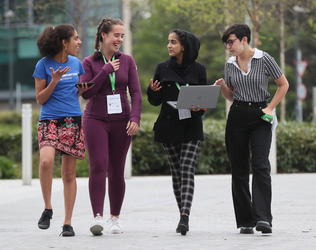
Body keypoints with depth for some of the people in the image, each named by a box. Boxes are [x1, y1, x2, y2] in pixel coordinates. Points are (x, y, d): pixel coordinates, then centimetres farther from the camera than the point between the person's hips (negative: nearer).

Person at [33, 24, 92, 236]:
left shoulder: (76, 63, 10)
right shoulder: (44, 65, -3)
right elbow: (40, 99, -2)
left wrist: (86, 87, 1)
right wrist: (54, 81, -15)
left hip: (73, 121, 4)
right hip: (49, 121, -4)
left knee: (69, 173, 2)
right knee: (46, 161, -28)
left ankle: (68, 223, 8)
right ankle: (48, 209, -8)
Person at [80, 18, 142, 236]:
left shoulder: (127, 61, 7)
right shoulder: (89, 62, 2)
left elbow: (136, 93, 3)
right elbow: (86, 93, -6)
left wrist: (135, 118, -10)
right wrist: (105, 70, -11)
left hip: (121, 121, 2)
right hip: (96, 120, -2)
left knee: (116, 171, 4)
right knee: (98, 167, -14)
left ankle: (115, 217, 14)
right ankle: (98, 217, -18)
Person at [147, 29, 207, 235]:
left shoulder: (198, 70, 2)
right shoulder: (163, 68, 7)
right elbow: (155, 101, 8)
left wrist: (200, 107, -15)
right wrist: (153, 91, -14)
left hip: (191, 126, -2)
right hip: (169, 127, 2)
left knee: (187, 170, -14)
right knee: (176, 171, 5)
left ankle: (185, 217, -24)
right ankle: (183, 216, 15)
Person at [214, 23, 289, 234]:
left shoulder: (264, 59, -4)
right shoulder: (230, 64, 9)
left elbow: (284, 84, 3)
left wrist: (270, 108, -6)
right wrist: (222, 87, -2)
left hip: (260, 116, -4)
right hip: (237, 116, 4)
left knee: (260, 165, -17)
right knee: (239, 169, 2)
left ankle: (263, 218, -22)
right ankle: (245, 221, 8)